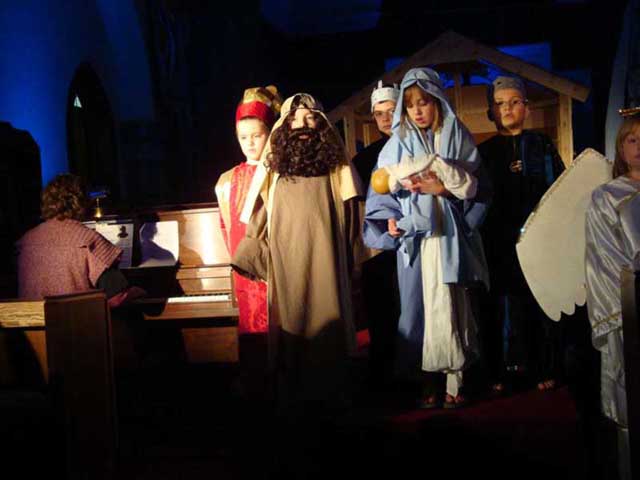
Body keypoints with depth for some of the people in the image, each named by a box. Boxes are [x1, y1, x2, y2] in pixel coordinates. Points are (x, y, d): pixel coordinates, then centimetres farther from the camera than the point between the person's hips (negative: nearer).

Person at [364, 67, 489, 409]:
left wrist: (444, 188, -13)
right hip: (413, 235, 1)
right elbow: (383, 189, 6)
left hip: (449, 235, -1)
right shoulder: (397, 144, 9)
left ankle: (454, 382, 6)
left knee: (450, 305, -2)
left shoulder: (457, 139, 8)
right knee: (419, 304, 0)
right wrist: (391, 222, -10)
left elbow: (474, 186, 3)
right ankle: (426, 382, 7)